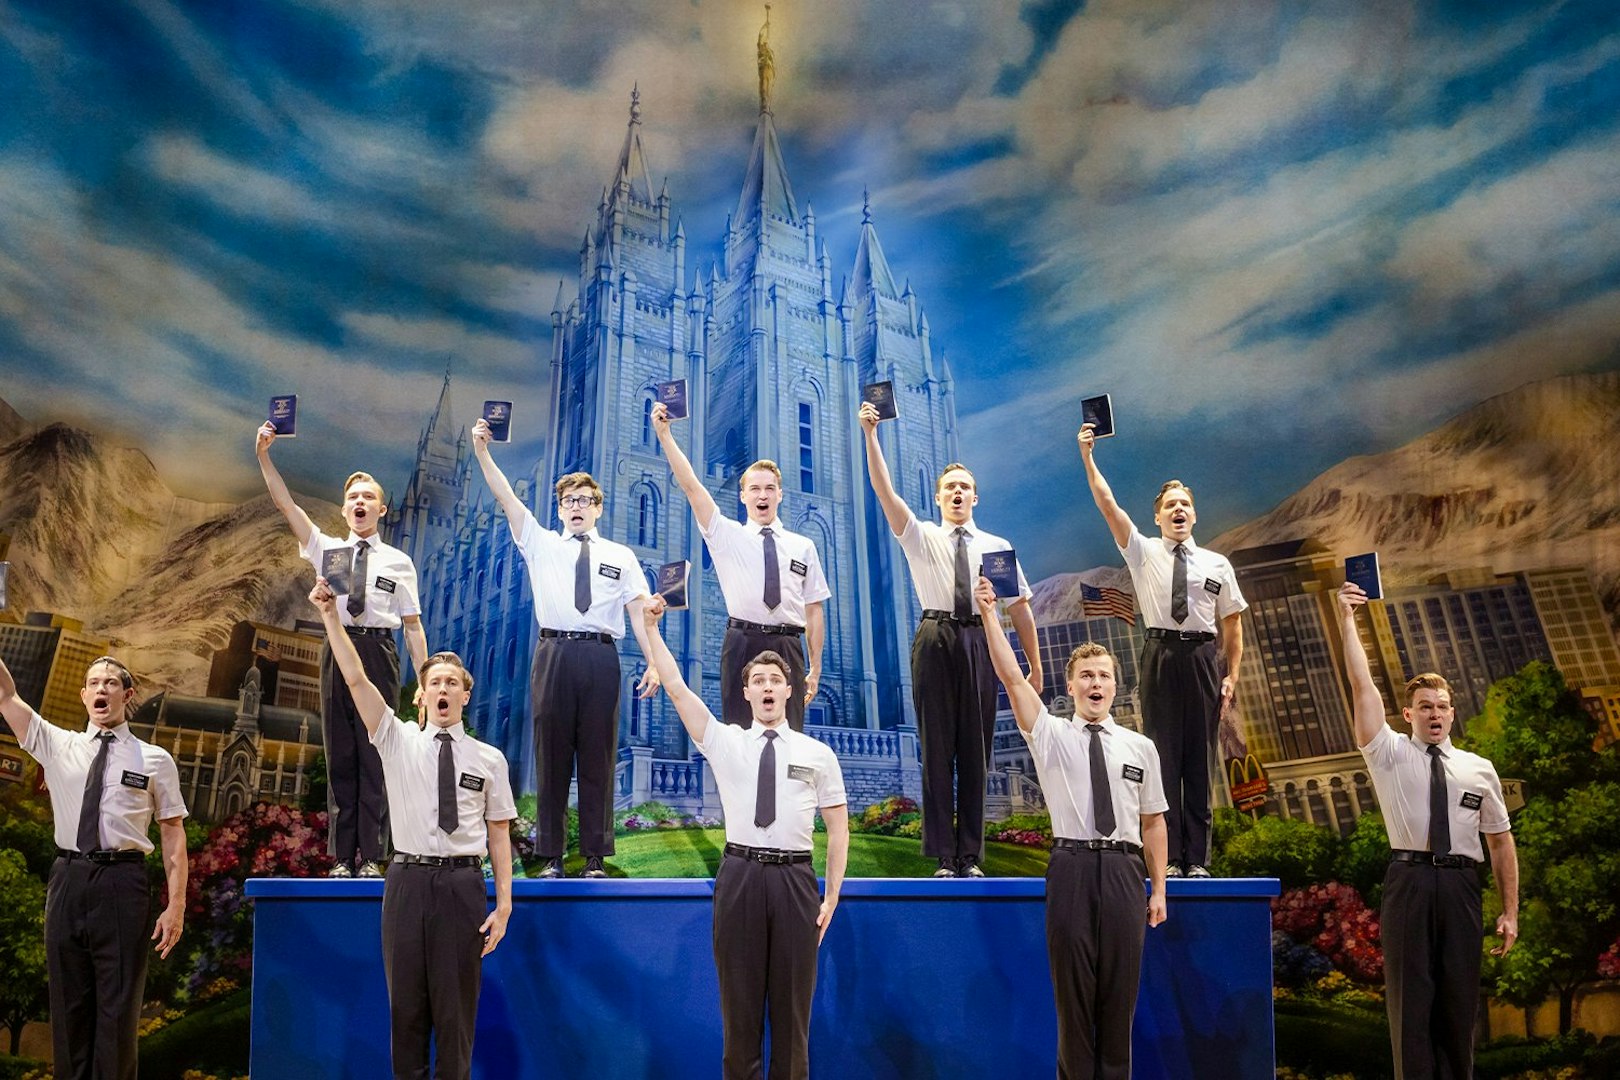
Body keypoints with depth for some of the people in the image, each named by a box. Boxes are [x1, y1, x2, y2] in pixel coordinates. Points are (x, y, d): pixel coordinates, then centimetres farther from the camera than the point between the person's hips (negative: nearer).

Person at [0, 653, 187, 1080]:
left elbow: (173, 835, 0)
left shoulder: (154, 760, 3)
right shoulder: (56, 745, 11)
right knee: (68, 1003, 10)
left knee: (118, 1005, 3)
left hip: (122, 883, -3)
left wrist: (176, 905, -6)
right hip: (68, 880, 3)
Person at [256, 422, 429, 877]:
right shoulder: (326, 549, 13)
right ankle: (341, 857, 10)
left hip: (379, 654, -2)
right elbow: (284, 503, 5)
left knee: (374, 755, -1)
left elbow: (413, 624, 5)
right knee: (340, 756, 4)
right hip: (337, 650, 2)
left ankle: (372, 857, 5)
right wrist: (263, 455, -5)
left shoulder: (398, 562, 8)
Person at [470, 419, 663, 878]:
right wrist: (482, 452, -5)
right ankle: (551, 857, 12)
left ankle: (595, 857, 11)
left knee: (598, 758, 3)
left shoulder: (620, 556, 13)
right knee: (551, 755, 3)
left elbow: (639, 611, 4)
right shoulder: (541, 544, 14)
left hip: (601, 656, 0)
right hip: (553, 654, 0)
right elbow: (506, 497, 5)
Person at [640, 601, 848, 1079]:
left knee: (792, 1006, 8)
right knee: (740, 1003, 8)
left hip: (795, 878, 0)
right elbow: (676, 687, -2)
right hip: (739, 875, 0)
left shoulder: (818, 753, 6)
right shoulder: (724, 741, 6)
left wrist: (832, 897, 1)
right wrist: (651, 626, -6)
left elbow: (838, 828, 7)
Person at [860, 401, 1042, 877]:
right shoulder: (921, 537, 9)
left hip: (979, 644, 1)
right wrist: (870, 434, -13)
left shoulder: (996, 546, 13)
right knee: (936, 748, 1)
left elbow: (1020, 606, 13)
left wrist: (1035, 665, 10)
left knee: (976, 750, 4)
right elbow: (884, 489, -3)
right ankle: (943, 856, 8)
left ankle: (971, 856, 13)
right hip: (935, 639, -1)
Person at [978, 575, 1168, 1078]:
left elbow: (1153, 821, 11)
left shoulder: (1140, 747, 9)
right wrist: (989, 614, -14)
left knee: (1120, 991, 8)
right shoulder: (1050, 735, 4)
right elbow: (1011, 677, -7)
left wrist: (1159, 889, 9)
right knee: (1073, 991, 6)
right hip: (1071, 867, -2)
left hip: (1123, 870, 2)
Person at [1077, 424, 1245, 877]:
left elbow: (1232, 623, 10)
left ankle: (1197, 858, 11)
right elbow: (1107, 504, -1)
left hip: (1203, 659, 1)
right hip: (1160, 656, -1)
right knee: (1163, 754, -1)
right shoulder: (1143, 552, 7)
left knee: (1199, 757, 4)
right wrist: (1087, 457, -8)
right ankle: (1166, 856, 5)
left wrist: (1231, 675, 2)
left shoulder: (1216, 564, 10)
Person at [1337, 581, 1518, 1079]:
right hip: (1409, 879, -2)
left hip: (1461, 884, 2)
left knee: (1459, 999, 7)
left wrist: (1510, 911, 8)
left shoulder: (1479, 769, 13)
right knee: (1411, 997, 1)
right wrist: (1346, 619, -7)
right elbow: (1362, 685, -2)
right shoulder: (1390, 753, 6)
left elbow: (1501, 838, 12)